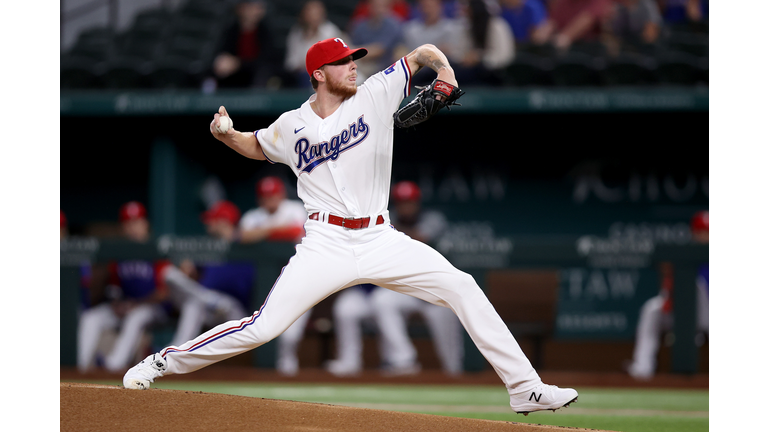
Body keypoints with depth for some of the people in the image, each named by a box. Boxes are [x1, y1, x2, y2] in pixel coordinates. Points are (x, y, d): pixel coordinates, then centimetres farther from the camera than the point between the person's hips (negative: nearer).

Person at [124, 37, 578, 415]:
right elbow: (256, 146, 25)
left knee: (463, 288, -11)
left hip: (380, 241, 2)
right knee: (263, 327, -13)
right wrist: (224, 133, 4)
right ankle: (162, 363, 4)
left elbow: (423, 53, 10)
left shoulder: (374, 96, 3)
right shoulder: (292, 126, 4)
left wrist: (444, 68, -12)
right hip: (327, 244, -2)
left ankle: (525, 389, -7)